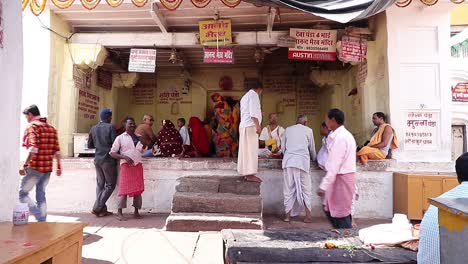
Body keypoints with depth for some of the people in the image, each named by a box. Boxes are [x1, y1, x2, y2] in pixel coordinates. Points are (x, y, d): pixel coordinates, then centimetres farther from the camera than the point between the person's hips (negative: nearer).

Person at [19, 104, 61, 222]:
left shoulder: (32, 126, -6)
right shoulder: (51, 128, 15)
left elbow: (33, 148, -20)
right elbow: (56, 150, 13)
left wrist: (25, 166, -21)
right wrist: (58, 166, 16)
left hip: (35, 167, -7)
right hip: (48, 168, 7)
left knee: (22, 193, 3)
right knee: (41, 195, 15)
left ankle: (40, 218, -9)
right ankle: (43, 221, 16)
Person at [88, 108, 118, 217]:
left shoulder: (93, 129, 7)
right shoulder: (110, 127, -10)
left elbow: (89, 145, 12)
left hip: (97, 160, 6)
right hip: (108, 160, -6)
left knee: (100, 185, 13)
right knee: (110, 185, 4)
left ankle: (102, 210, 14)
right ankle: (96, 208, -1)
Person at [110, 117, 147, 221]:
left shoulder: (139, 137, 12)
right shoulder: (120, 138, -1)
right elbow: (112, 153, -3)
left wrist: (146, 144, 2)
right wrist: (124, 157, -17)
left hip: (138, 166, 5)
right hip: (126, 166, -4)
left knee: (138, 189, 6)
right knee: (124, 189, -5)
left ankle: (136, 211, 16)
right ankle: (119, 213, 4)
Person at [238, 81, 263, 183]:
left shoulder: (245, 96, 24)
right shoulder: (254, 95, -7)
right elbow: (253, 112, -17)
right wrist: (257, 125, -20)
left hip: (243, 126, 10)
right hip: (250, 126, -10)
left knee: (245, 150, 9)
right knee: (251, 150, -10)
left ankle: (247, 173, 13)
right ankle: (250, 174, -11)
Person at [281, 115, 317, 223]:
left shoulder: (288, 130, 15)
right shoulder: (308, 131, 12)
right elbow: (312, 149, 20)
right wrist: (314, 158, 40)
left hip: (288, 161, 2)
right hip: (302, 161, -1)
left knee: (289, 188, 7)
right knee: (305, 188, 6)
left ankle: (288, 215, 9)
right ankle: (308, 215, 5)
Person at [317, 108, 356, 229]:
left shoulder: (340, 137, -19)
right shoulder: (341, 135, 13)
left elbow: (334, 165, -23)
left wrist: (323, 186, -22)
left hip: (341, 178, -10)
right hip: (339, 176, 10)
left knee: (340, 213, 0)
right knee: (329, 210, 16)